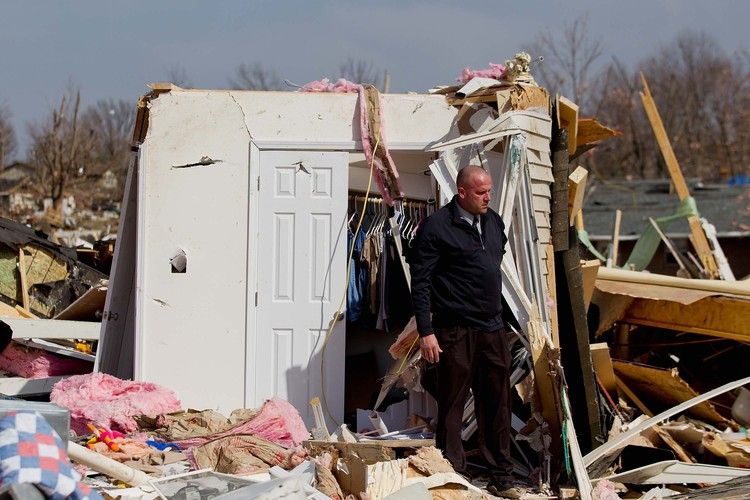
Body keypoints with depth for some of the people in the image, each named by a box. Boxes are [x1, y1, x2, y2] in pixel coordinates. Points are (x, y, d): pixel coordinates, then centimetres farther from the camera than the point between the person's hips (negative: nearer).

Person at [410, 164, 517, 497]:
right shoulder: (437, 227, -9)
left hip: (493, 329, 6)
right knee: (452, 407, 0)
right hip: (455, 332, -6)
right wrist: (426, 331, -14)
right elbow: (420, 283, -10)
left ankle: (501, 476, 19)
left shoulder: (494, 222, 12)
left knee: (497, 404, 10)